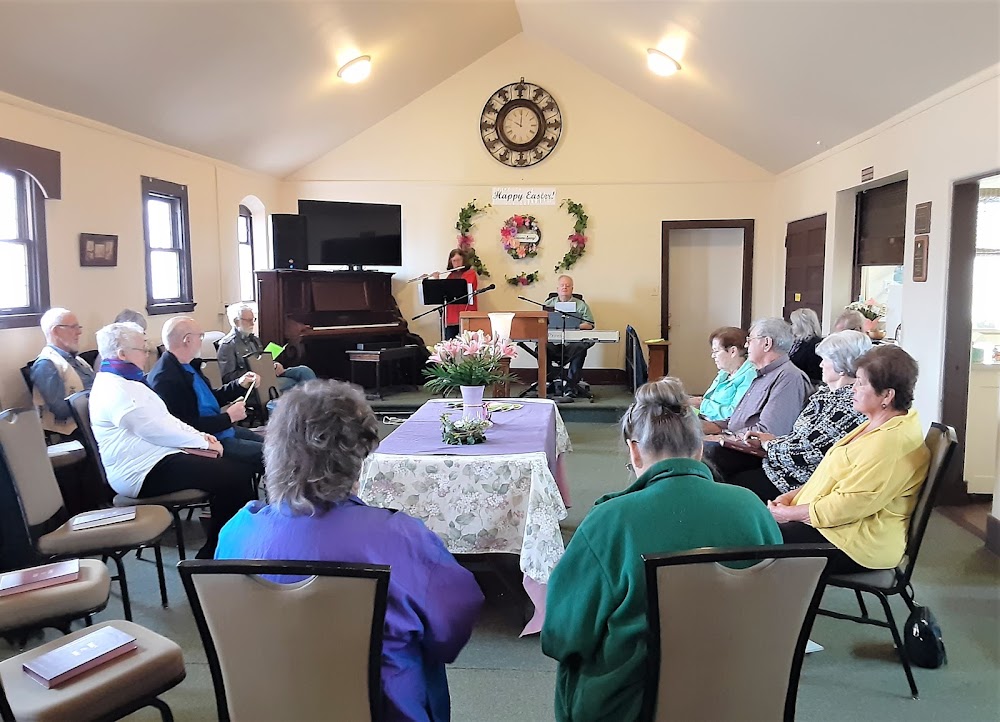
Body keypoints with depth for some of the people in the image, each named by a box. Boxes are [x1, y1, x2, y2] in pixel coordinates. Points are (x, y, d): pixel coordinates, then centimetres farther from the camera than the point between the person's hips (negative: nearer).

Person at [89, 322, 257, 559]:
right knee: (234, 477, -19)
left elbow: (164, 418, 19)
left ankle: (212, 553, 6)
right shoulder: (115, 390, -17)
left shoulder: (125, 382, 17)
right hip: (145, 473, -11)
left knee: (240, 468, 0)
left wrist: (198, 434, 4)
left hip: (158, 458, 11)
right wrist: (203, 442, -10)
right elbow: (156, 431, -20)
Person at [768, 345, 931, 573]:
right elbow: (836, 476, 17)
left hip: (860, 544, -10)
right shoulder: (878, 426, 11)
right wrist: (793, 495, 4)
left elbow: (849, 504, -24)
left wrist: (790, 513, -15)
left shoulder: (892, 443, -23)